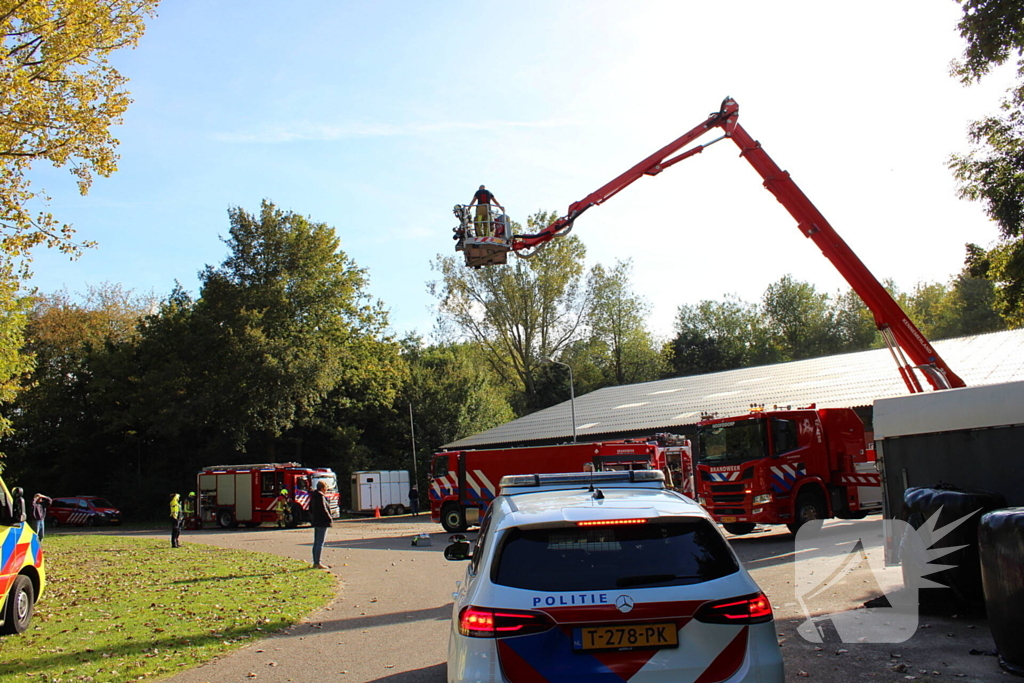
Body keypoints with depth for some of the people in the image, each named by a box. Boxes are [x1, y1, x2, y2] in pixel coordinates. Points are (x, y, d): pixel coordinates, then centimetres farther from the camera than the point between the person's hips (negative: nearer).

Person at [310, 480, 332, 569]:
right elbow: (323, 509, -20)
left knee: (316, 543, 13)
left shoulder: (313, 496, 14)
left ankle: (315, 563, 18)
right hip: (322, 522, -10)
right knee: (320, 543, -7)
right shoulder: (320, 497, -17)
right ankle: (317, 563, -7)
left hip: (315, 522, 10)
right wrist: (329, 518, -9)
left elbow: (310, 509, 19)